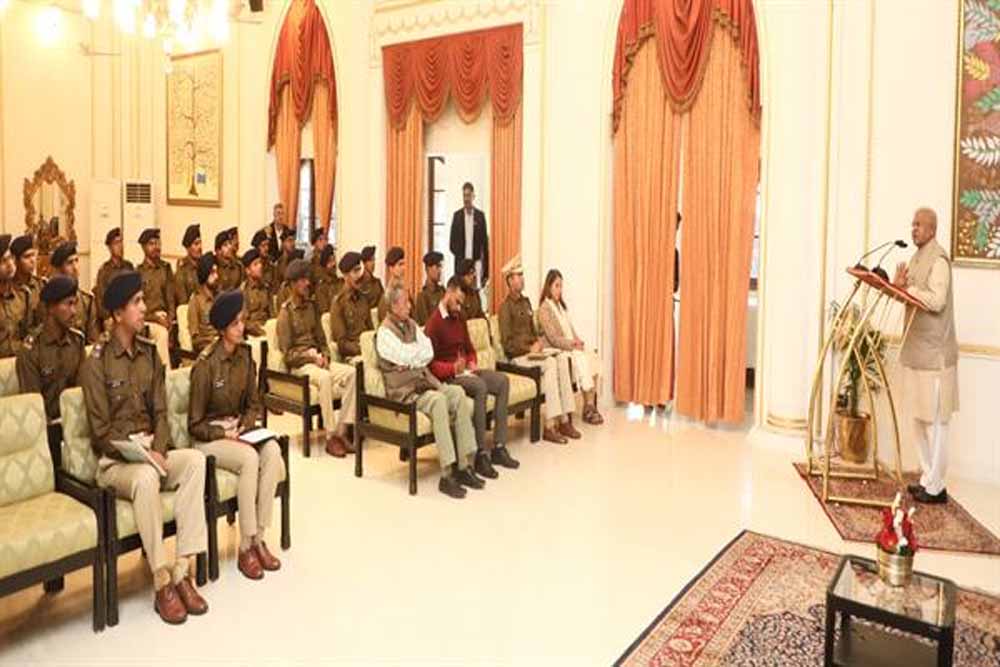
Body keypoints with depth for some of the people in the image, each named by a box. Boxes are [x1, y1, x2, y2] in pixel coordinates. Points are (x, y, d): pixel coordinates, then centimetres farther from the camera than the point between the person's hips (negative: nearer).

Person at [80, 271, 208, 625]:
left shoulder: (149, 352, 9)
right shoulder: (96, 363, -7)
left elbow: (160, 411, 6)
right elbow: (101, 431, -9)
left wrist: (158, 450, -11)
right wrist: (139, 455, -20)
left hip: (151, 450, 5)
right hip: (114, 459, -5)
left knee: (195, 459, -25)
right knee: (146, 477, -37)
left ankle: (183, 569, -24)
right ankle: (163, 583, -27)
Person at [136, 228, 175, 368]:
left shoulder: (165, 268, 10)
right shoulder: (138, 272, 0)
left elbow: (170, 297, 8)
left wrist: (170, 318, -5)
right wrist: (156, 317, -9)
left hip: (163, 316, 3)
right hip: (147, 319, -3)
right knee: (162, 333, -20)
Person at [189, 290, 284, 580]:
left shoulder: (245, 355, 2)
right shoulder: (205, 364, -15)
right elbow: (195, 424, -9)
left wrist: (245, 426, -7)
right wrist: (224, 434, -20)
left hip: (239, 429, 5)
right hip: (209, 436, -5)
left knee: (273, 451, -26)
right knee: (249, 458, -33)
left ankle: (259, 538, -18)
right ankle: (245, 547, -22)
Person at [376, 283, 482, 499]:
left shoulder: (411, 325, 17)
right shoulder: (384, 332, -5)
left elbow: (429, 353, 7)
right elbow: (408, 358, -15)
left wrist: (411, 355, -8)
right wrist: (419, 351, 2)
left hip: (424, 381, 7)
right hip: (403, 390, -7)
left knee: (458, 393, -18)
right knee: (438, 400, -33)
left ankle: (464, 465, -18)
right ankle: (447, 475, -33)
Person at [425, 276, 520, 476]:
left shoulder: (459, 318, 15)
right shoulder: (434, 323, -9)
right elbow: (430, 363, -13)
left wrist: (472, 363, 2)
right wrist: (453, 368, -27)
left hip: (465, 370, 8)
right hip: (446, 375, -8)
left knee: (502, 381, -13)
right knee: (480, 386, -34)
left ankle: (498, 448, -13)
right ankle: (481, 454, -31)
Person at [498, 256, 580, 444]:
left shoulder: (525, 302, 19)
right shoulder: (506, 306, -7)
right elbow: (507, 342, -12)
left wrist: (537, 342, 4)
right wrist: (530, 349, -15)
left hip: (531, 352, 7)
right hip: (517, 357, -7)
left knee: (562, 359, -19)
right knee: (551, 363, -30)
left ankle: (565, 419, -22)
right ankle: (562, 420, -29)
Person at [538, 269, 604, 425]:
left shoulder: (561, 305, 18)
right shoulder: (544, 309, -9)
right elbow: (553, 338, -15)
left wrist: (577, 341, -2)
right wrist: (573, 344, -17)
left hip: (570, 347, 7)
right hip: (556, 351, -7)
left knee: (592, 358, -17)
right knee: (582, 360, -27)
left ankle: (591, 405, -19)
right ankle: (588, 408, -17)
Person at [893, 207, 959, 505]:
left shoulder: (939, 259, -12)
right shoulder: (916, 258, 16)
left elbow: (936, 301, -21)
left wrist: (907, 286, -18)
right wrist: (898, 285, -1)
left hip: (935, 352, -9)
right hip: (917, 351, 9)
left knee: (935, 420, -3)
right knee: (917, 418, 13)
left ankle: (935, 487, 5)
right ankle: (928, 478, 23)